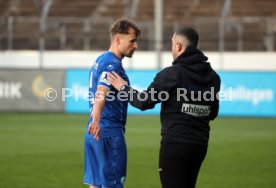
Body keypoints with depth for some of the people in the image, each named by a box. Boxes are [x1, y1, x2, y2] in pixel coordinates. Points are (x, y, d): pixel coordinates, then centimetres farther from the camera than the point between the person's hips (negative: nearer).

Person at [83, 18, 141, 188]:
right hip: (110, 132, -9)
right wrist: (96, 120, -46)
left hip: (97, 133, 10)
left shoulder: (101, 60, 16)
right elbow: (101, 94, -31)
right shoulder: (113, 64, -14)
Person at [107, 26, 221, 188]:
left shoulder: (172, 74, -13)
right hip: (200, 144, 6)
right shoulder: (213, 76, 6)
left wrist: (124, 88, 6)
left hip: (175, 144, -6)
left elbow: (145, 102, -9)